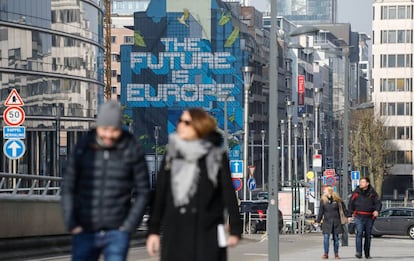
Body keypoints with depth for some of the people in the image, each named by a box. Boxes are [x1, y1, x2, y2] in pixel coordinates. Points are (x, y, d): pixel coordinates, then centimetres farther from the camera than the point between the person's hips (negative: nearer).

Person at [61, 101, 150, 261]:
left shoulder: (133, 151, -4)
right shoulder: (83, 147, -1)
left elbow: (142, 191, 1)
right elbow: (68, 187, 4)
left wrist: (128, 227, -6)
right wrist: (71, 224, -3)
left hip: (117, 234, -2)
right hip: (85, 233, 2)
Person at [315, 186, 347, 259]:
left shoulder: (337, 200, 0)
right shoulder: (323, 200, 1)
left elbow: (344, 209, 8)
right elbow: (321, 212, 3)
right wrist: (318, 221, 2)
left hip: (336, 222, 0)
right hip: (327, 222, 0)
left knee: (336, 238, 5)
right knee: (326, 237, -9)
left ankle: (336, 254, 13)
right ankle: (326, 254, -6)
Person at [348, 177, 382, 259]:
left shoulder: (372, 193, 5)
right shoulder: (356, 192, 4)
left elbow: (378, 202, 3)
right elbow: (351, 204, 9)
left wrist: (377, 210, -18)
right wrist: (350, 215, 5)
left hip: (369, 217, 2)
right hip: (359, 217, -2)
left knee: (368, 235, 10)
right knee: (359, 233, -15)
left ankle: (367, 253, 19)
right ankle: (359, 252, -19)